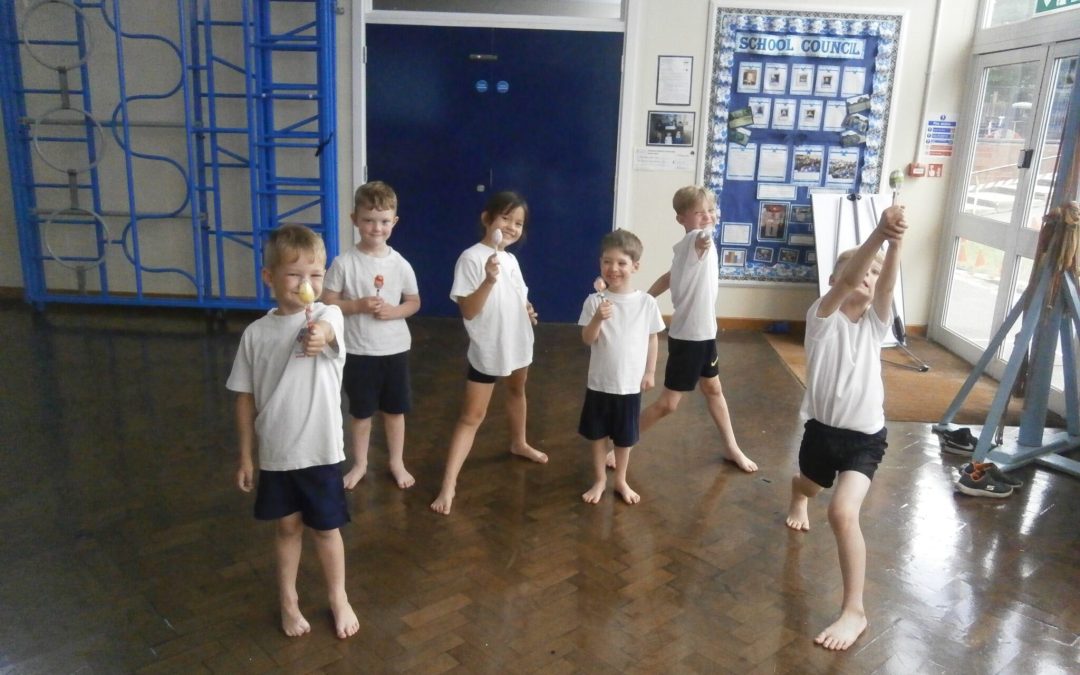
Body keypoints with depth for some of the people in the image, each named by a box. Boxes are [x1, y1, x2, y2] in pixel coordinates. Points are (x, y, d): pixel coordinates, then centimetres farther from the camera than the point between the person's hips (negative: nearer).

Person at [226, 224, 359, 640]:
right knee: (287, 526, 18)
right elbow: (246, 398, 2)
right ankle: (288, 599, 39)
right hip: (275, 453, 2)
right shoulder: (256, 334, -4)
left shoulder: (328, 316, -11)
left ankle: (338, 598, 36)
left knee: (326, 528, 13)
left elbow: (325, 331, -38)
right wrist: (246, 456, 5)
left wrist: (318, 337, -62)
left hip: (320, 450, -2)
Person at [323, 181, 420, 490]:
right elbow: (327, 303, -6)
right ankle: (360, 464, 32)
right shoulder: (344, 263, -10)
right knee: (360, 412, 13)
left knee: (395, 409, 14)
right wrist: (358, 305, -20)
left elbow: (414, 302, 5)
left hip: (395, 349, 2)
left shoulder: (400, 264, -4)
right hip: (358, 351, -1)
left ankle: (397, 462, 33)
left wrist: (394, 311, -14)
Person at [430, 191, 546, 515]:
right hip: (487, 348, -7)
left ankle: (519, 443, 53)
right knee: (471, 415, -8)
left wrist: (528, 309, -2)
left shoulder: (511, 259, 3)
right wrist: (489, 280, -37)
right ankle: (448, 484, -5)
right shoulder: (471, 258, -19)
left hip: (518, 342, 7)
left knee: (517, 390, 28)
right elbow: (468, 310, -24)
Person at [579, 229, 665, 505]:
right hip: (600, 382, 0)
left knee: (625, 437, 15)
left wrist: (650, 372, 5)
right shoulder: (595, 301, -10)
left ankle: (621, 480, 36)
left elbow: (652, 338, 3)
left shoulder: (646, 302, -7)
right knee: (597, 433, 15)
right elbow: (587, 339, -13)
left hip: (630, 384, 0)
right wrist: (598, 319, -31)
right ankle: (600, 479, 35)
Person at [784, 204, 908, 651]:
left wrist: (894, 242, -44)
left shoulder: (876, 321, -5)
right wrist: (879, 233, -45)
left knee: (843, 513, -22)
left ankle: (854, 611, -8)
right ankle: (798, 501, 71)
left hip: (866, 435, -1)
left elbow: (888, 283, -26)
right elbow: (845, 281, -32)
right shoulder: (823, 317, -12)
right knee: (807, 485, 30)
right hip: (822, 427, 1)